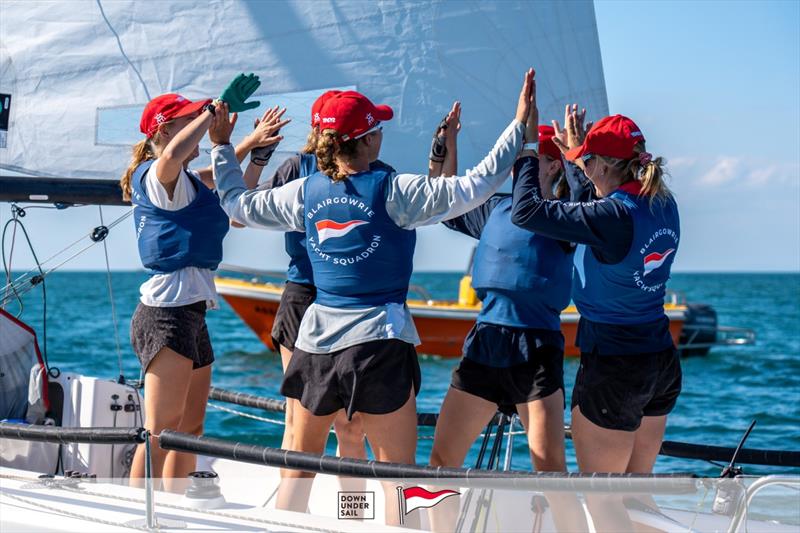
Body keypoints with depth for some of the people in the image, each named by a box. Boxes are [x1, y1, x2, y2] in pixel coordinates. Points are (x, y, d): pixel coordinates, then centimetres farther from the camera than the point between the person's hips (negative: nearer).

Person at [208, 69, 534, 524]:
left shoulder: (305, 193, 2)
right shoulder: (394, 191, -10)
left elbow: (239, 204, 16)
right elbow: (475, 188, -15)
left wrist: (221, 146, 28)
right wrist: (519, 125, -10)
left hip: (318, 341, 4)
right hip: (379, 341, -4)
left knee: (301, 462, 15)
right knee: (398, 470, 1)